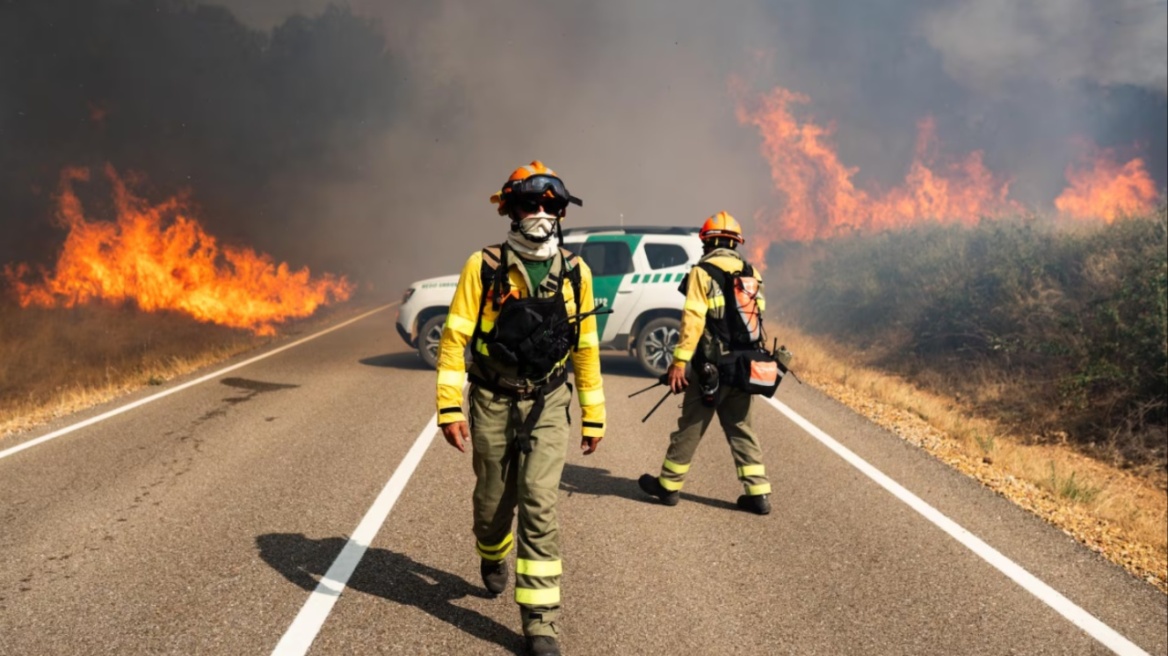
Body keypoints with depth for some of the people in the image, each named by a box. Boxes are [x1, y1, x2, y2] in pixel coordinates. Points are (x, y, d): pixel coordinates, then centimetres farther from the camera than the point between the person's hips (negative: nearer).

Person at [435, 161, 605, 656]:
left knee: (540, 507, -9)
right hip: (493, 404, 0)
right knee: (493, 500, 15)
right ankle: (492, 560, 49)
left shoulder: (575, 272, 0)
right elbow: (454, 337, -10)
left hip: (547, 406, 1)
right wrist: (449, 407, -16)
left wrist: (593, 416, 7)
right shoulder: (484, 267, -8)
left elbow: (586, 347, 6)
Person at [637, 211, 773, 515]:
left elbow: (693, 320, -17)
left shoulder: (703, 272, -10)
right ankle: (758, 493, 11)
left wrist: (680, 360, -17)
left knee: (690, 429, 7)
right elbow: (757, 317, 9)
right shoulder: (752, 274, 8)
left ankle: (669, 485, 20)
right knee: (742, 430, 13)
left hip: (711, 368, -5)